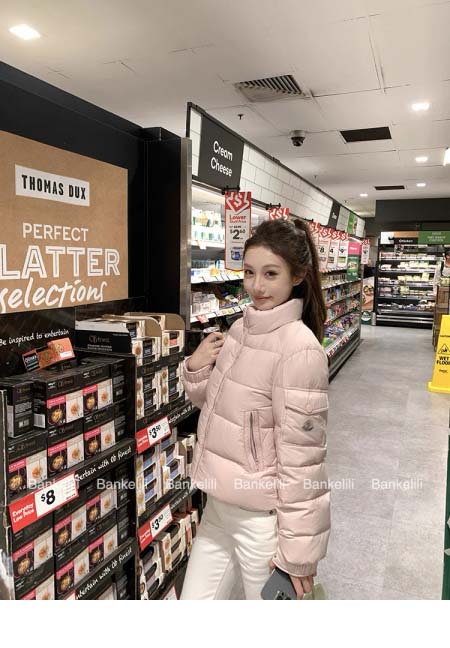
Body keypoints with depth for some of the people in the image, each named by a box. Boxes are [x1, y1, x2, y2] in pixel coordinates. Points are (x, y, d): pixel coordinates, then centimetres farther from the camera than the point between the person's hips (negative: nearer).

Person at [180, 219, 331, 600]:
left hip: (263, 517, -7)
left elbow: (301, 457, -21)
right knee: (194, 601, 21)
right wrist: (196, 370, -5)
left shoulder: (299, 349, -22)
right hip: (220, 505, 7)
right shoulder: (240, 328, 2)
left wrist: (298, 549, -15)